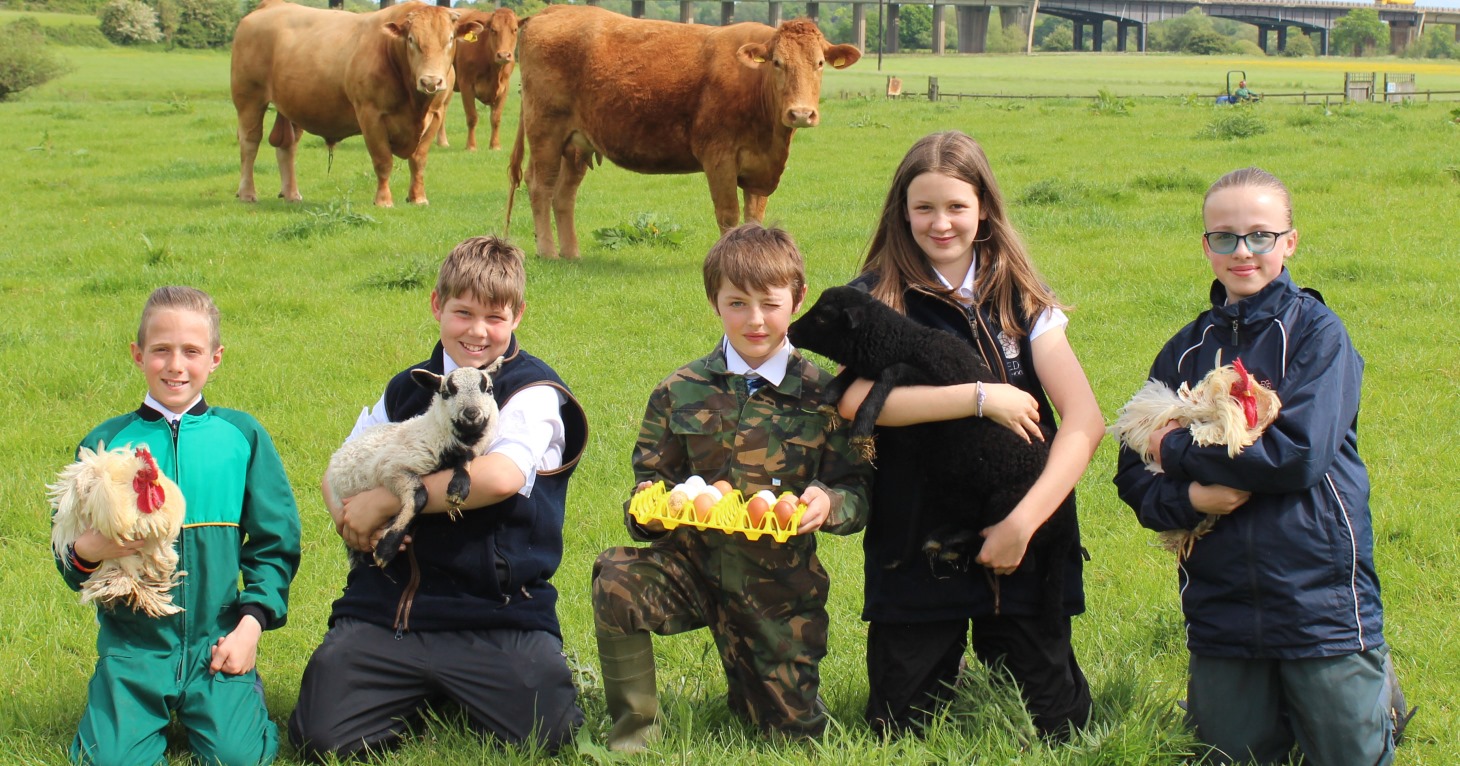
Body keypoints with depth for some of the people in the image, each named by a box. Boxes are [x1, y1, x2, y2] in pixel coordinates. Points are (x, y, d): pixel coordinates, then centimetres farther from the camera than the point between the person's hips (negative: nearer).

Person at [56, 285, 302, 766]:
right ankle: (158, 709, 16)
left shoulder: (243, 436, 4)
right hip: (131, 644, 1)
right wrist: (85, 553, -17)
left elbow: (274, 544, 7)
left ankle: (241, 693, 15)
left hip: (217, 639, 0)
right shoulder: (106, 442, 4)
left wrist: (252, 621, -5)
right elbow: (70, 556, 6)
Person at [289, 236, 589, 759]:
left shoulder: (534, 392, -2)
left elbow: (501, 476, -21)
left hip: (496, 615, -4)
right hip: (385, 603, 4)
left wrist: (386, 500, -14)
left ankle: (462, 695, 10)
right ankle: (425, 695, 15)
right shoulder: (407, 390, 17)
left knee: (548, 733, -25)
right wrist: (349, 517, 0)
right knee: (320, 738, -16)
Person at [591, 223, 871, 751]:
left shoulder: (822, 394, -3)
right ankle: (631, 731, -12)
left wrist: (830, 502, -26)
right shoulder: (680, 392, 0)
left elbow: (859, 494, -3)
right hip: (694, 563, 0)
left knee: (794, 728, 2)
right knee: (616, 579, -30)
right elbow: (652, 478, 5)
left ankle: (747, 677, 39)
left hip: (781, 584, 0)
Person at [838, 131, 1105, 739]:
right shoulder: (877, 297, -2)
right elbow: (855, 399, -22)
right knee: (901, 729, 2)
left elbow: (1086, 420, -6)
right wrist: (983, 397, -20)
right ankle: (945, 663, 33)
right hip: (914, 553, -1)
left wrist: (1024, 521, -17)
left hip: (1022, 549, 2)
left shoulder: (1020, 300, 5)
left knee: (1056, 727, 2)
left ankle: (998, 661, 32)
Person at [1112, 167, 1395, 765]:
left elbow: (1299, 453, -17)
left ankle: (1372, 684, 29)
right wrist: (1188, 497, -13)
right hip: (1221, 613, 4)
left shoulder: (1316, 332, -4)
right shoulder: (1187, 350, 8)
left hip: (1320, 599, -4)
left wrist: (1179, 451, -10)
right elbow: (1133, 475, 8)